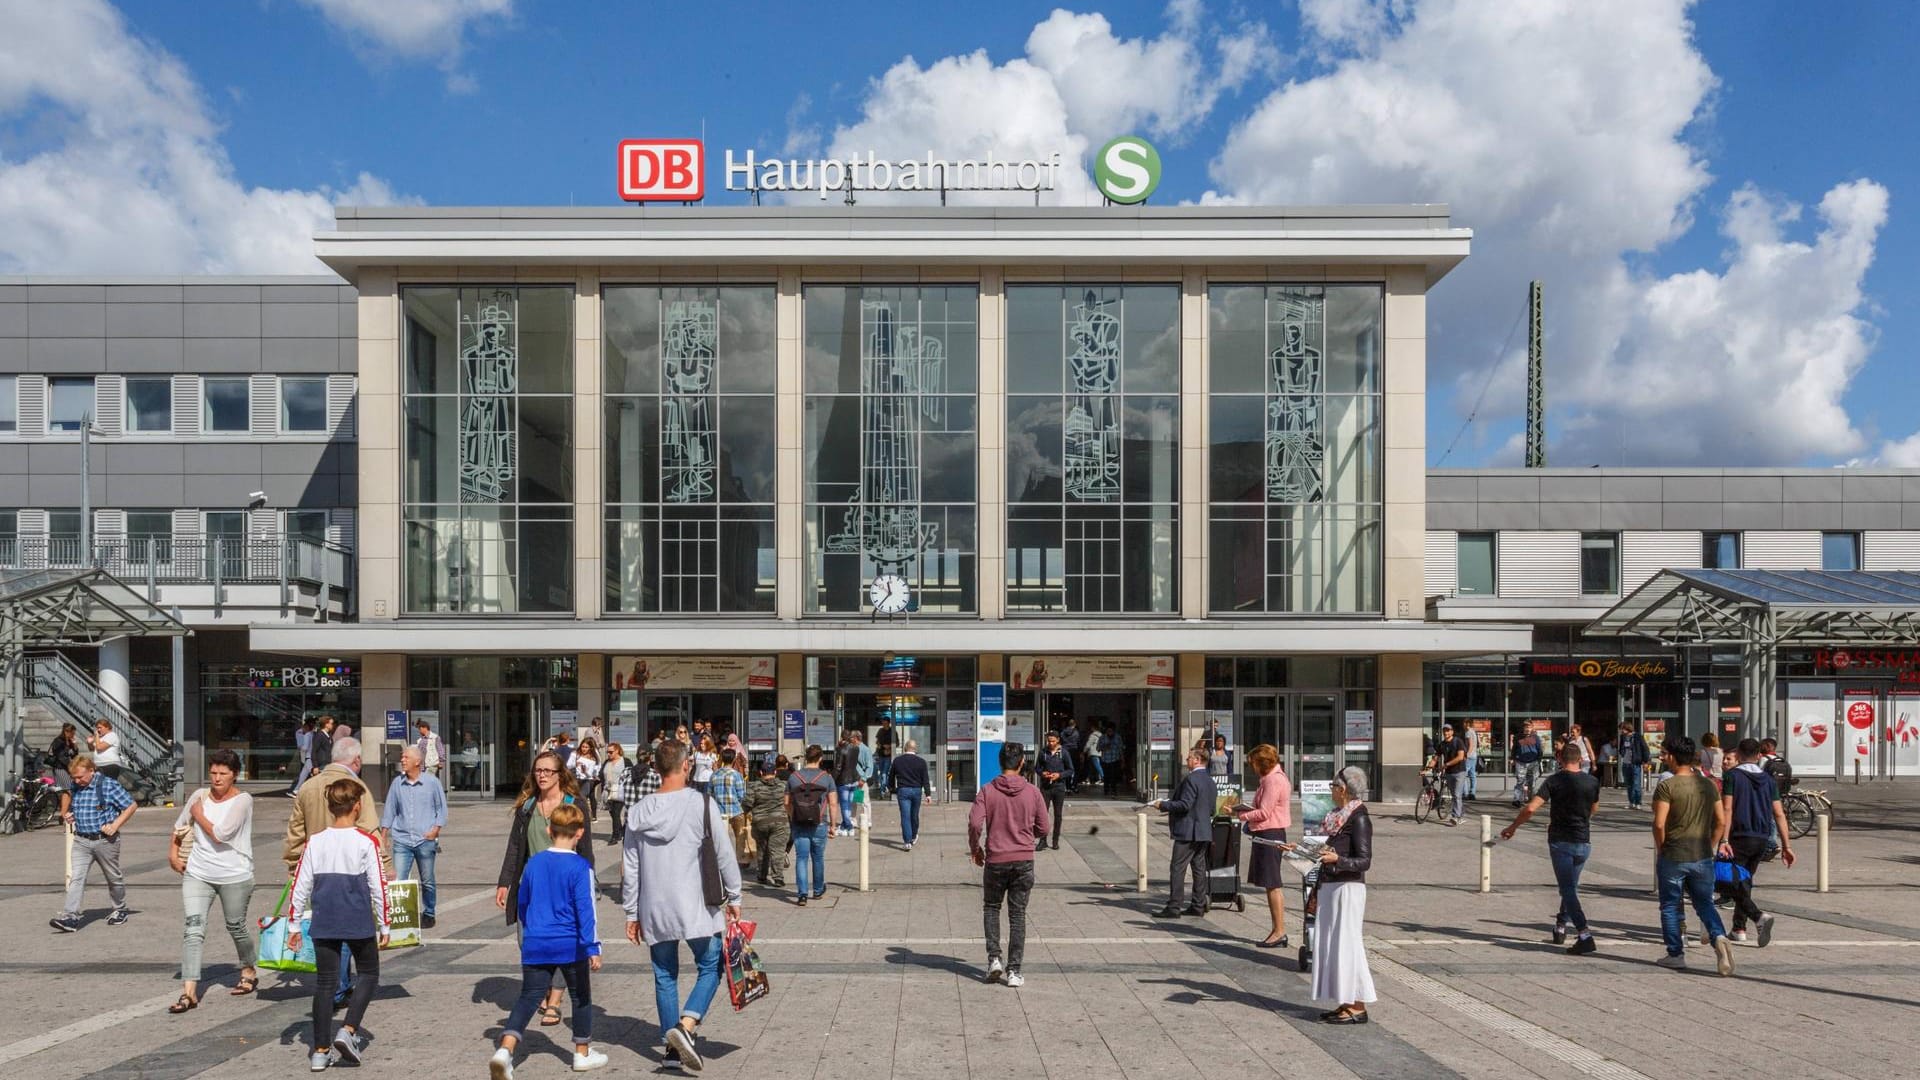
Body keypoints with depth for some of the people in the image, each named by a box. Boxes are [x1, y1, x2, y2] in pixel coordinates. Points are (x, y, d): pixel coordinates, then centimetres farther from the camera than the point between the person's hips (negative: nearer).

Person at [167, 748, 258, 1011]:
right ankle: (189, 992, -11)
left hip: (234, 875, -4)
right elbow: (180, 826, 22)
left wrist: (199, 815, -7)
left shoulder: (242, 800, -11)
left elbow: (220, 834, -21)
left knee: (236, 926, 12)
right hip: (197, 873, 4)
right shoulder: (199, 796, 5)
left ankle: (249, 972, 36)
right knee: (193, 929, -8)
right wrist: (173, 853, 12)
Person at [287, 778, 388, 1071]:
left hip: (323, 923, 3)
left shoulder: (315, 842, 0)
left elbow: (301, 885, 1)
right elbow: (378, 887, -7)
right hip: (359, 924, -3)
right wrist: (383, 926, 2)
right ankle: (348, 1031, -2)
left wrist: (293, 925, 11)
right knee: (368, 974, 14)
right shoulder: (366, 842, -9)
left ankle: (320, 1050, 12)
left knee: (324, 981, 10)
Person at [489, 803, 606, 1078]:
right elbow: (585, 909, -17)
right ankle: (583, 1053, 24)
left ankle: (505, 1049, -16)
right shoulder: (580, 867, -11)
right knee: (581, 997, 14)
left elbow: (522, 904, 17)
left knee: (528, 998, 4)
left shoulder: (533, 863, 5)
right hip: (570, 946, -3)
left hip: (536, 946, 3)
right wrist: (592, 948, -16)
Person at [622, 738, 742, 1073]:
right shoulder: (700, 803, -8)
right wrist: (733, 897, 3)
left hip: (653, 908, 4)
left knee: (665, 976, 14)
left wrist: (632, 913, 15)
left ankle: (673, 1044, 18)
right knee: (710, 967, 8)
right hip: (693, 906, -4)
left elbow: (629, 867, 7)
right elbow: (725, 853, -8)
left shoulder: (639, 811, 4)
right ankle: (686, 1025, -12)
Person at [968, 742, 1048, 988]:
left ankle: (994, 958, 6)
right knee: (1018, 915, 7)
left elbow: (975, 823, -15)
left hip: (995, 860, -1)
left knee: (991, 908, 19)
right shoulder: (1032, 792, -1)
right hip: (1024, 860, 1)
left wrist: (975, 848, 3)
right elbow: (1042, 829, 3)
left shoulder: (987, 791, -6)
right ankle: (1014, 970, 5)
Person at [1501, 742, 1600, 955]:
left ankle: (1584, 935, -16)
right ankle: (1561, 925, 29)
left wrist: (1512, 827, -6)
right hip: (1583, 842, 4)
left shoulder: (1554, 781, -11)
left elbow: (1531, 808, -19)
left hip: (1560, 841, -4)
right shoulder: (1592, 782, -1)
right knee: (1571, 886, 21)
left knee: (1568, 889, -4)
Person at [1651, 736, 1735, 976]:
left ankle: (1676, 954, 15)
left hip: (1672, 857, -4)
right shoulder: (1708, 785, 4)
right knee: (1705, 903, 14)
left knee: (1670, 906, 10)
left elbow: (1659, 824, -17)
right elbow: (1721, 821, 6)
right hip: (1702, 857, 5)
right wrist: (1709, 847, 14)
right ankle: (1719, 937, -11)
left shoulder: (1667, 786, -13)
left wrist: (1660, 849, -1)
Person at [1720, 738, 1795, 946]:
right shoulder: (1767, 779, 10)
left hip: (1740, 837, -6)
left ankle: (1759, 916, -22)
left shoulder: (1732, 776, -5)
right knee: (1745, 881, 17)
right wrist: (1786, 846, 8)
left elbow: (1727, 809, -14)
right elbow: (1779, 814, 6)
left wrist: (1724, 840, -17)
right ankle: (1739, 929, 19)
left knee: (1731, 882, 0)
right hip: (1762, 838, 6)